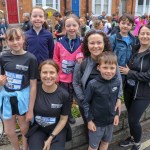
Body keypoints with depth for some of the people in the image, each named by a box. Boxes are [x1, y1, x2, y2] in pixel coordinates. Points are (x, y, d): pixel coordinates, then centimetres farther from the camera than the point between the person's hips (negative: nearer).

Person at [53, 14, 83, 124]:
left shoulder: (81, 43, -6)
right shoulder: (59, 43, -9)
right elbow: (55, 61, -4)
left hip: (75, 78, 2)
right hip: (62, 78, -1)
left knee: (70, 98, 19)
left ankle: (69, 114, 42)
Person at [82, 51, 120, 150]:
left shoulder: (117, 82, -11)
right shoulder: (93, 84, -24)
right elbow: (86, 103, -13)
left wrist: (116, 114, 5)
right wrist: (89, 120, -11)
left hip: (110, 120, 4)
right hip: (96, 121, -4)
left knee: (106, 142, 25)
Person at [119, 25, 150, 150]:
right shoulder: (135, 49, 3)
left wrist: (129, 72, -16)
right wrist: (126, 70, -3)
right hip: (129, 89, 6)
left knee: (133, 120, 0)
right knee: (130, 117, 17)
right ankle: (133, 137, 43)